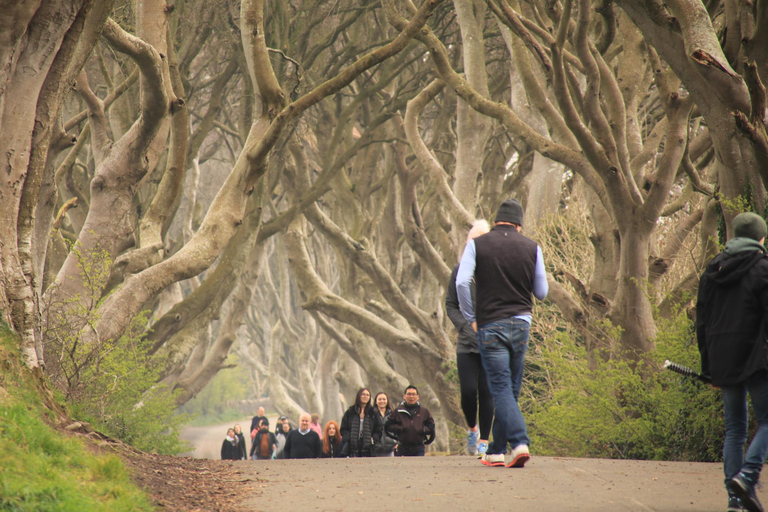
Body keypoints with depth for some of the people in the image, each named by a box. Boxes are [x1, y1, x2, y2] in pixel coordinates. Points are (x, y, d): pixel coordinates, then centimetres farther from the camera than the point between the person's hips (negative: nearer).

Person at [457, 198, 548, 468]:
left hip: (490, 325, -2)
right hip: (521, 323, 2)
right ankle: (496, 451, 19)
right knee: (510, 389, 12)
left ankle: (520, 442, -22)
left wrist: (471, 318, 0)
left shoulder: (477, 244, -2)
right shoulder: (531, 247, 3)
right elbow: (541, 292, 7)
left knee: (501, 388, -4)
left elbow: (461, 282, -12)